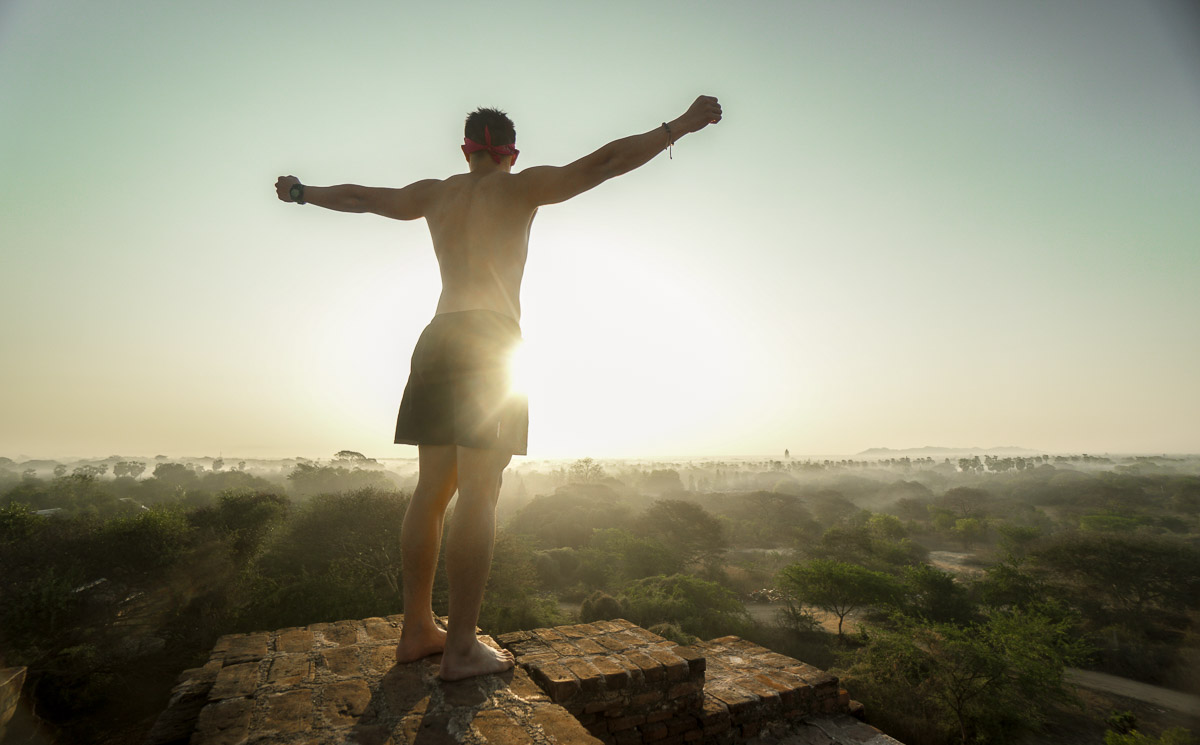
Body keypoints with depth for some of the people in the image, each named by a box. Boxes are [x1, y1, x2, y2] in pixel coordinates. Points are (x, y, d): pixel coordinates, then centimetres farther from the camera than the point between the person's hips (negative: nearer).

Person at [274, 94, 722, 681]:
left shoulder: (433, 194, 21)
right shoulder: (522, 187, 6)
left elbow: (355, 197, 33)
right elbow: (606, 161, -2)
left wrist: (300, 191, 51)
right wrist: (680, 126, 2)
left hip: (437, 338, 6)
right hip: (493, 338, -6)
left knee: (431, 490, 7)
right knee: (478, 495, -8)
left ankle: (417, 630, 16)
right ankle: (461, 648, -3)